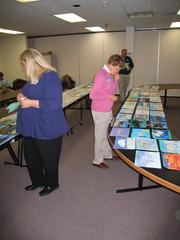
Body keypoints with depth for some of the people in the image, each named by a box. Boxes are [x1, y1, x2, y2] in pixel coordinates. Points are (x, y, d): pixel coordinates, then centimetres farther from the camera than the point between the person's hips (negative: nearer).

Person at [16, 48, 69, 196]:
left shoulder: (50, 76, -19)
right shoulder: (33, 78, 9)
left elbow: (54, 103, -28)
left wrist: (31, 103, -23)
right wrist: (23, 97, 3)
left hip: (47, 128, -9)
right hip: (31, 127, 9)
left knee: (49, 158, 12)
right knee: (31, 156, 20)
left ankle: (52, 184, 37)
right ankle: (38, 181, 44)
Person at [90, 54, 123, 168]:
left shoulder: (109, 74, 5)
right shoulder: (102, 75, -22)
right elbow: (92, 95, -25)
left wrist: (116, 81, -2)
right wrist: (109, 97, -21)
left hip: (108, 110, 9)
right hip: (100, 111, -9)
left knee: (105, 133, 22)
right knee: (100, 136, 5)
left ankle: (107, 154, 42)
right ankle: (97, 160, 23)